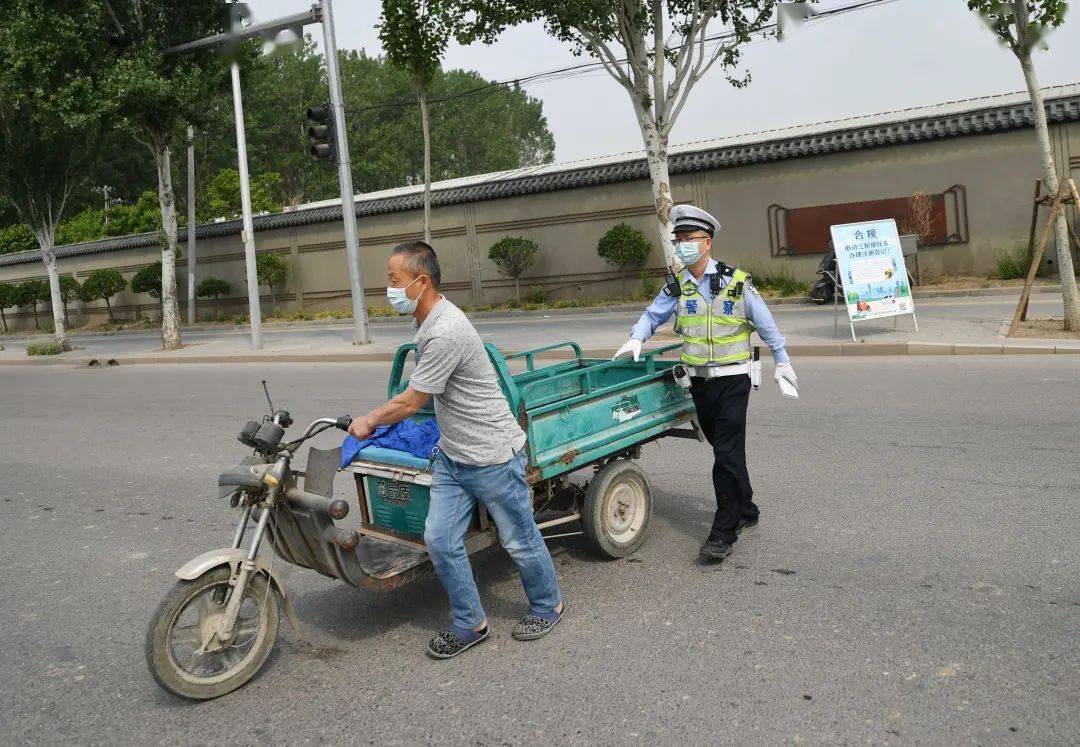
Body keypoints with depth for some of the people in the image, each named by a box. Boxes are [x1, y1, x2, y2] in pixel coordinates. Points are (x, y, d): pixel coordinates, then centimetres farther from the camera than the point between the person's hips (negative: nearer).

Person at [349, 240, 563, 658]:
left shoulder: (446, 334, -27)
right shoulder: (431, 319, 5)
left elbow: (410, 403, -18)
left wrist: (368, 422, -2)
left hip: (491, 457, -9)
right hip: (452, 455, 9)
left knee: (519, 541, 9)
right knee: (439, 540, 5)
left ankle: (548, 606, 33)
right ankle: (471, 624, 21)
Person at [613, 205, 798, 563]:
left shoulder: (736, 281, -7)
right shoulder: (677, 286, 3)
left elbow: (764, 323, 2)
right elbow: (653, 315, 13)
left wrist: (782, 360, 8)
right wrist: (636, 338, -6)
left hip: (732, 379, -4)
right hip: (699, 381, 5)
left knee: (727, 453, -8)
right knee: (725, 450, 15)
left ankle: (724, 531, -1)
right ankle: (745, 511, 33)